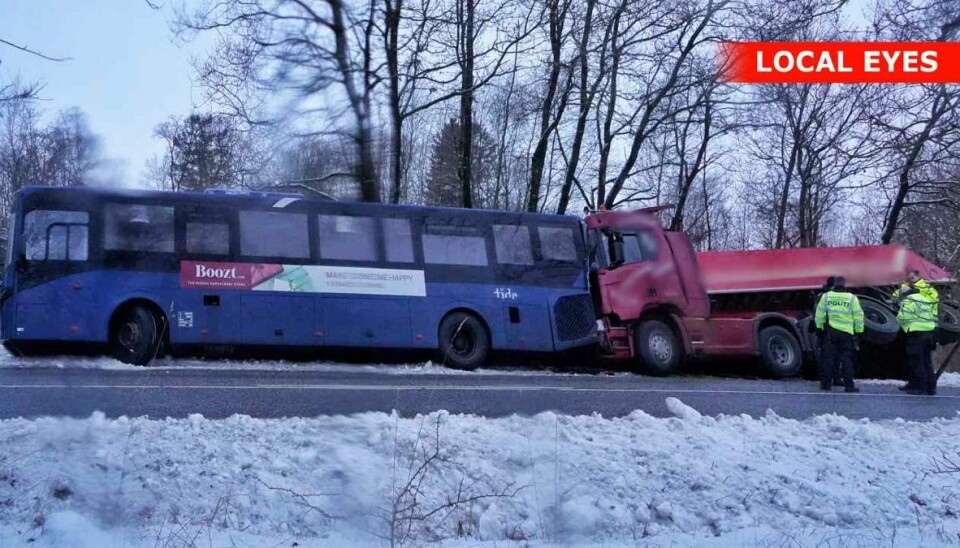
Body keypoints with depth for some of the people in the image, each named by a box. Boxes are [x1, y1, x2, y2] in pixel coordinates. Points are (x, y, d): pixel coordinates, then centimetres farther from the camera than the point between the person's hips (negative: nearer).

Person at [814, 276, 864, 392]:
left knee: (828, 358, 6)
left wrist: (819, 326, 14)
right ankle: (849, 385, 1)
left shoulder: (826, 296, 2)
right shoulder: (852, 298, -1)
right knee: (846, 359, 2)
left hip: (830, 331, 1)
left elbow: (820, 314, 4)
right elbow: (858, 316, 1)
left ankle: (826, 383, 8)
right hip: (847, 332, -1)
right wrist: (859, 331, 9)